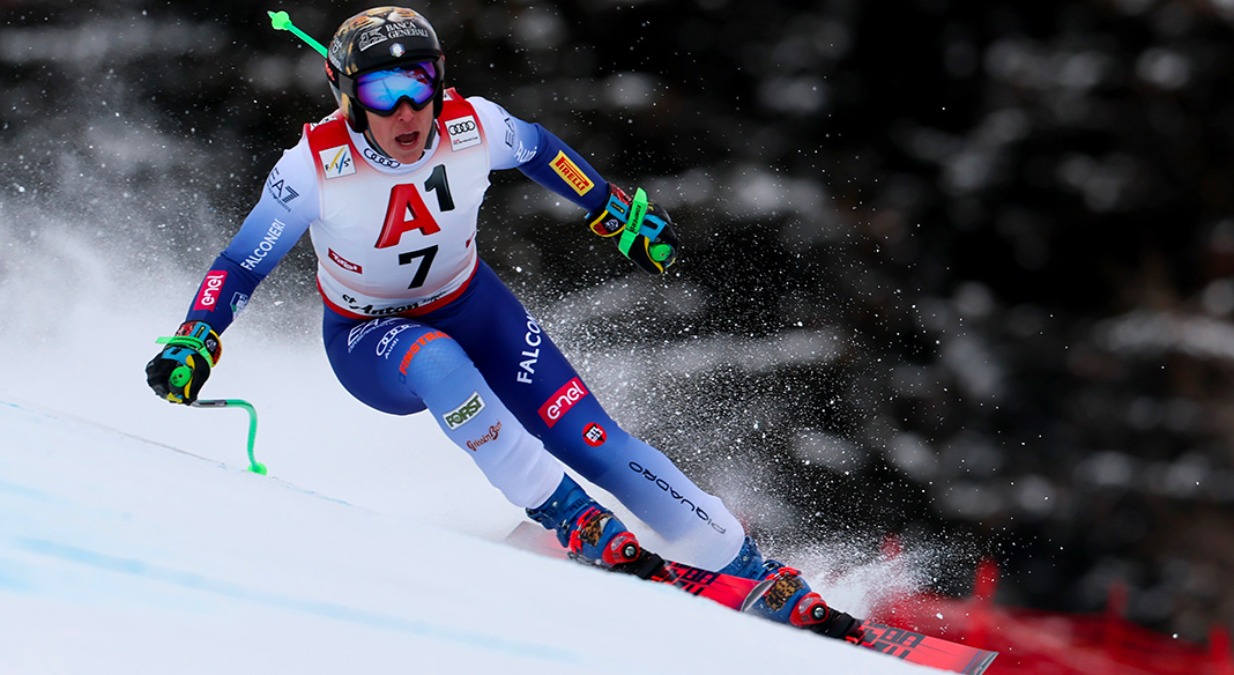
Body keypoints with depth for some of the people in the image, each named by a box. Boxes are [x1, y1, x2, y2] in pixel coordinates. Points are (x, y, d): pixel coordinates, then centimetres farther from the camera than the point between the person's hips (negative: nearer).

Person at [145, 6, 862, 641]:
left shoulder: (472, 126, -21)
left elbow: (538, 150, 2)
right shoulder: (317, 165, -28)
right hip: (370, 340, -2)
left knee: (596, 443, -11)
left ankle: (778, 588, -5)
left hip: (472, 307, 2)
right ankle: (578, 523, -27)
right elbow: (240, 266, -19)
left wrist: (616, 209, 12)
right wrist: (194, 343, -33)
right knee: (436, 361, -39)